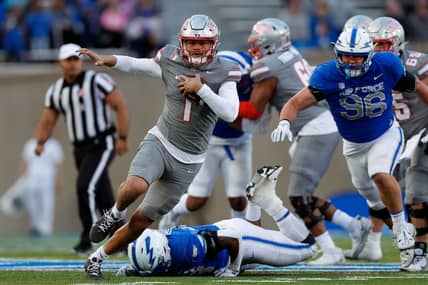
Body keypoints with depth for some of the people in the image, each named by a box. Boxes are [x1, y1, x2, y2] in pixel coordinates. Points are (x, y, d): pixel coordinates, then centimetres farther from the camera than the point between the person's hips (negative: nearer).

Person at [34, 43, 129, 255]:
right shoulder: (55, 91, 8)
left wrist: (122, 138, -16)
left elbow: (120, 106, -10)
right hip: (80, 149, 6)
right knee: (103, 198, 10)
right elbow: (47, 121, 8)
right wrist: (40, 143, -11)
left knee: (85, 186, -21)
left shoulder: (97, 81, -9)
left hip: (101, 145, -6)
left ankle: (87, 238, -10)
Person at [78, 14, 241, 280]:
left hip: (188, 161, 0)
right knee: (135, 186, -32)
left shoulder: (224, 72, -8)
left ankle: (97, 258, 23)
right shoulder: (170, 61, -3)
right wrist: (107, 59, 1)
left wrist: (201, 88, -24)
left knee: (142, 221, 4)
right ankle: (116, 214, 2)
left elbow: (230, 113, -19)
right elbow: (137, 65, 15)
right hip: (160, 142, 0)